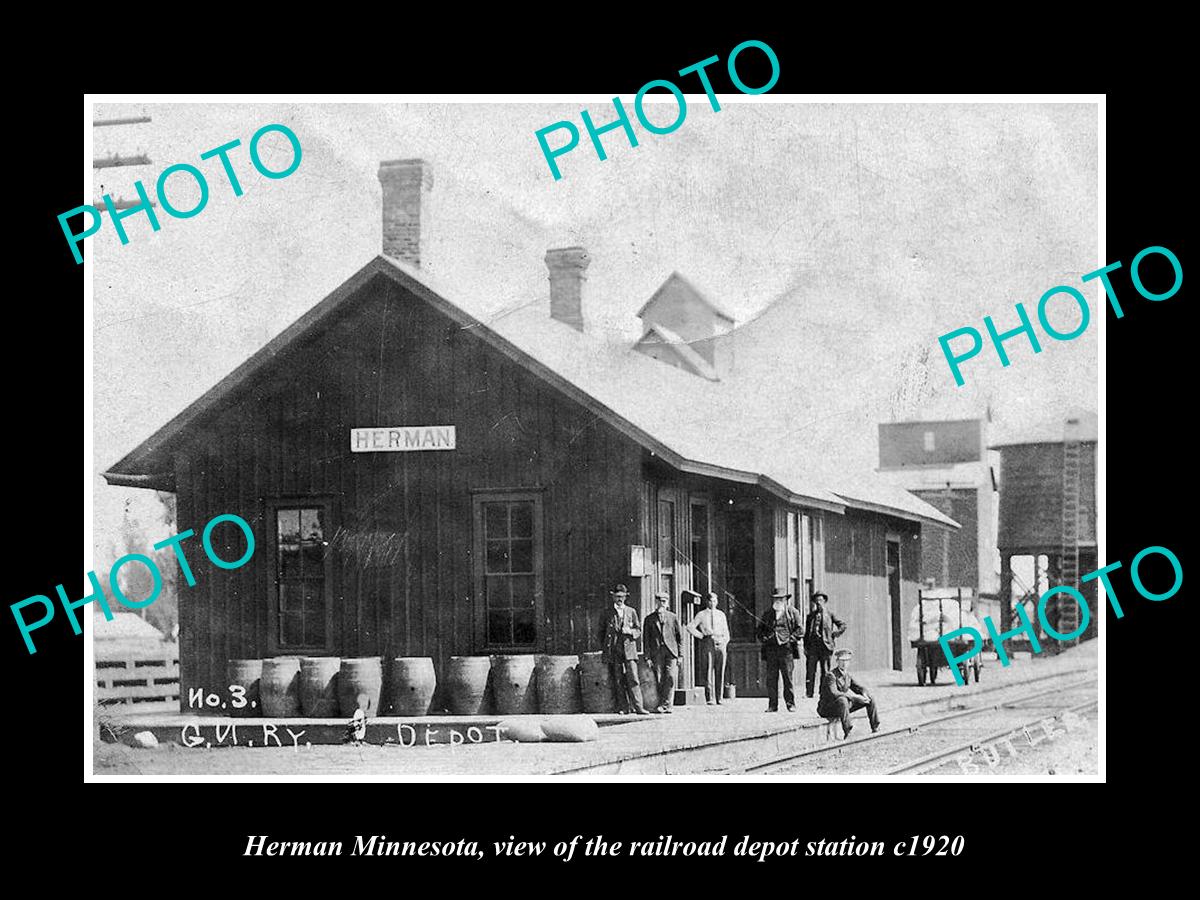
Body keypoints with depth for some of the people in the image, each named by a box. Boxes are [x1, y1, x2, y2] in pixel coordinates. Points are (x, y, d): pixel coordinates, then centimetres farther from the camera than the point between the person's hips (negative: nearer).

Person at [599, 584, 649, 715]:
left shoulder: (631, 612, 12)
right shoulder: (606, 613, 10)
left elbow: (639, 631, 14)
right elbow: (601, 633, 16)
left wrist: (630, 631, -8)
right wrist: (604, 649, 7)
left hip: (629, 649, 0)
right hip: (614, 652, 0)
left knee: (633, 679, -10)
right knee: (618, 681, -2)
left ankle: (638, 707, -14)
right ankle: (624, 708, 1)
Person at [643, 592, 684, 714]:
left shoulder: (673, 617, 11)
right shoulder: (649, 619, 10)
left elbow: (680, 636, 12)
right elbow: (646, 639, 9)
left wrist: (680, 654, 5)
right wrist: (647, 657, 0)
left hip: (671, 651, 0)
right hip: (656, 652, 0)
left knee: (670, 678, -12)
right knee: (659, 680, -3)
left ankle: (666, 705, -10)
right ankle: (662, 705, 2)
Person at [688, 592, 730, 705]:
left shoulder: (721, 615, 17)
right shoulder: (701, 615, 9)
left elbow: (726, 632, 18)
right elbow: (690, 626, 4)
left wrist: (724, 642, 1)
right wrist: (700, 635, -3)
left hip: (720, 643, 2)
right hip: (707, 643, -2)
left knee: (720, 672, 0)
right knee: (708, 671, -7)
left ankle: (719, 698, 4)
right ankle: (709, 698, -8)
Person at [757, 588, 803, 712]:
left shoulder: (792, 612, 7)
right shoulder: (768, 614, 18)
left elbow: (800, 630, 2)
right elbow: (760, 629, 24)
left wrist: (790, 639, -10)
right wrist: (763, 637, 4)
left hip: (786, 648, -3)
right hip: (771, 649, 3)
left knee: (788, 677, -4)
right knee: (771, 678, -1)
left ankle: (790, 704, 2)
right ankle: (772, 705, 3)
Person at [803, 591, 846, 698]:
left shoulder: (829, 614, 9)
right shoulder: (811, 616, 16)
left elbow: (842, 625, 11)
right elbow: (807, 632, 15)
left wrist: (834, 635, 0)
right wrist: (805, 647, 6)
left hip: (824, 645, -2)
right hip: (812, 645, 2)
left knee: (825, 672, -2)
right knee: (810, 671, -3)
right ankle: (808, 693, -1)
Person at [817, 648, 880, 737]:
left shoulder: (846, 675, 6)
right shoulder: (831, 676, -20)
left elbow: (858, 687, 12)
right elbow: (834, 694, -34)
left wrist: (864, 694, -13)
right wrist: (854, 697, -36)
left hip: (845, 706, 9)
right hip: (827, 709, -9)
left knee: (870, 698, 6)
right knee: (842, 700, -42)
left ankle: (875, 727, 12)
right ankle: (847, 732, -43)